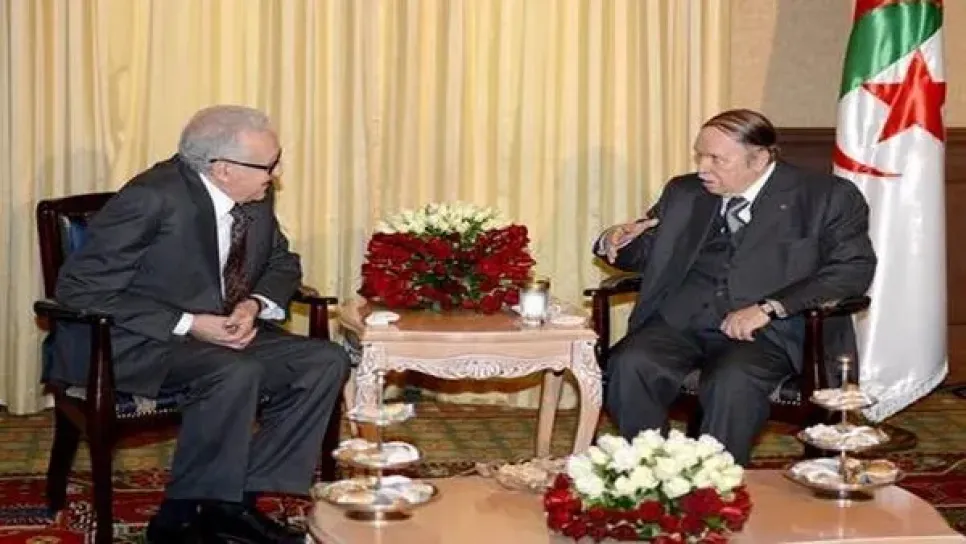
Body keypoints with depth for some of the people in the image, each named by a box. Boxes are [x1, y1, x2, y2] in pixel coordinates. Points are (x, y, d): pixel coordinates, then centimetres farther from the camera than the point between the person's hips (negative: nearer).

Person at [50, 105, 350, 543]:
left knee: (326, 361, -9)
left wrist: (254, 304, -7)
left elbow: (282, 263, 18)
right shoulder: (153, 197, -21)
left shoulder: (256, 197, 0)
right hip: (128, 343, -8)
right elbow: (82, 289, -20)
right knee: (237, 373, -34)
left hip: (218, 334, 8)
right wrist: (187, 324, -26)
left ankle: (234, 500, -7)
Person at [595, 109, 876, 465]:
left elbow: (854, 269, -8)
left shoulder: (825, 197, 2)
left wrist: (769, 308, -19)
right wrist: (615, 243, 1)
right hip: (680, 320, 4)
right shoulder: (684, 193, 18)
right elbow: (644, 253, 27)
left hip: (768, 331, -4)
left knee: (732, 382, -35)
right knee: (630, 364, -26)